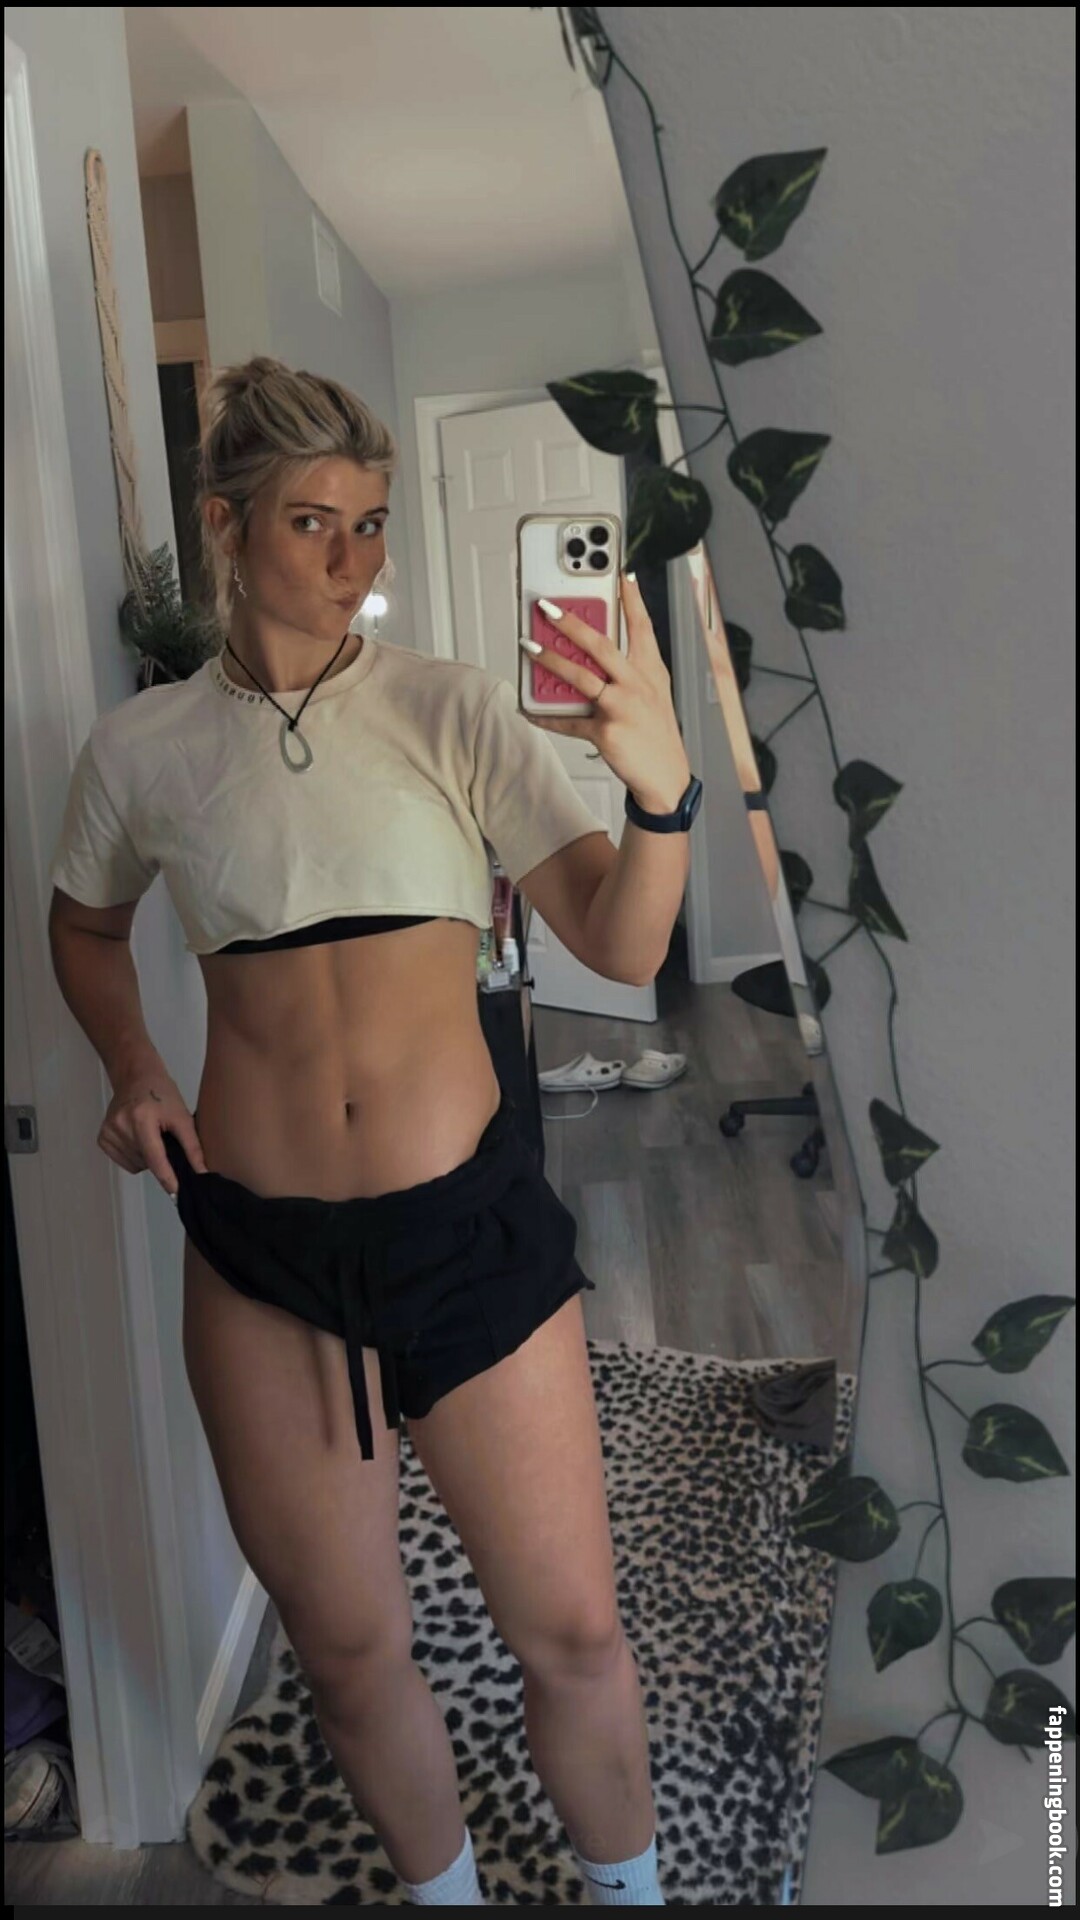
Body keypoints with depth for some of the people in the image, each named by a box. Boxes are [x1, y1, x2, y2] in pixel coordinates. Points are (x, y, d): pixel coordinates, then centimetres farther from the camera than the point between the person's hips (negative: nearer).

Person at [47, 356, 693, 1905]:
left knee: (572, 1631, 10)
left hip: (469, 1220, -1)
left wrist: (662, 788, -30)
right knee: (347, 1651, 17)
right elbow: (85, 925, 20)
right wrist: (132, 1071, 3)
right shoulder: (142, 747, 2)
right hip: (260, 1253, 1)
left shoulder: (451, 710, -3)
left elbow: (618, 935, -11)